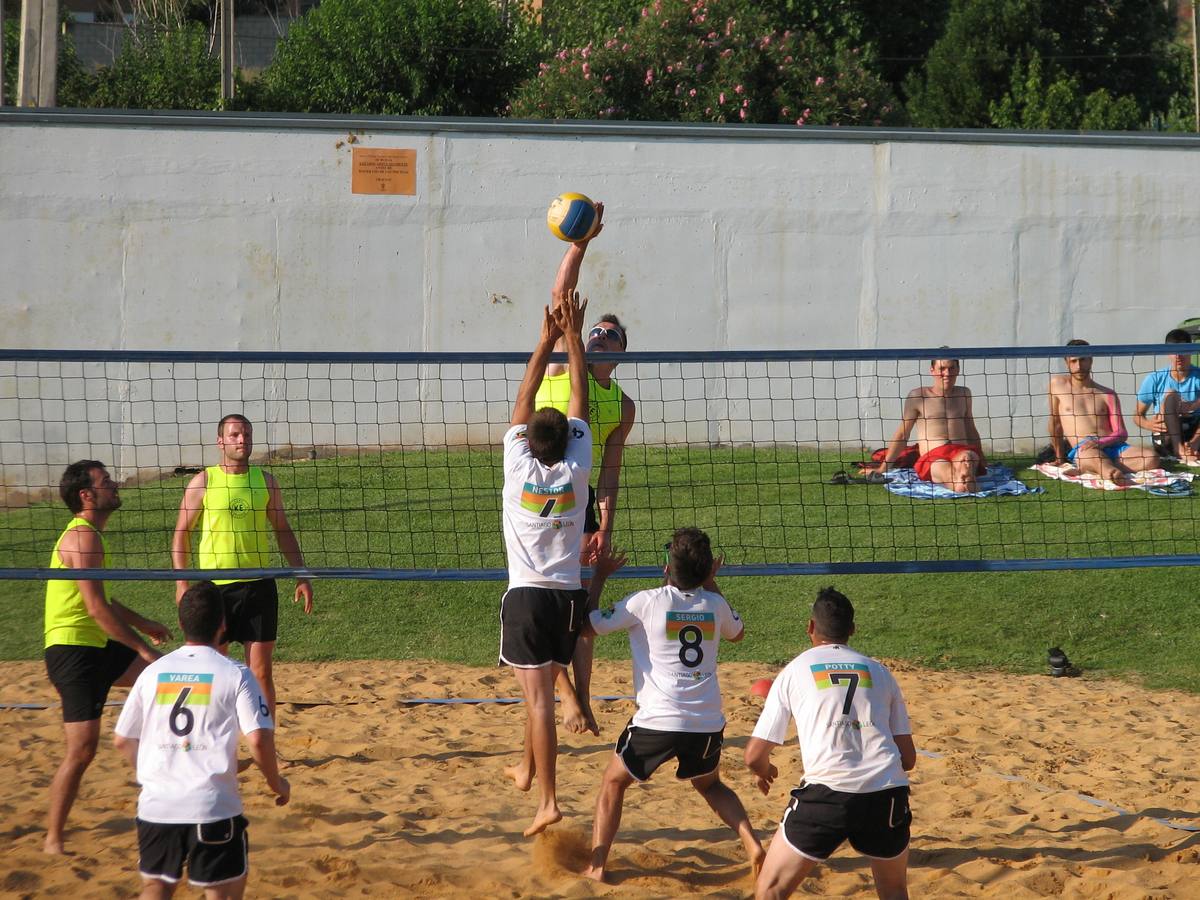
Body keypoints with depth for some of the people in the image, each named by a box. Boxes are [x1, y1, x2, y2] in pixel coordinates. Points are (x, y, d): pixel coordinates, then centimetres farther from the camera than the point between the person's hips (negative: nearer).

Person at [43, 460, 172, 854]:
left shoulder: (89, 536, 16)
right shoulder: (83, 538, -16)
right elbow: (96, 607, -23)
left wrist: (143, 624, 35)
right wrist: (142, 647, -20)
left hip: (97, 648, 10)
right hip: (72, 650, -10)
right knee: (82, 749, -11)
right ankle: (53, 841, -3)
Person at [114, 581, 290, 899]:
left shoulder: (153, 673, 8)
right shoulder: (235, 675, -4)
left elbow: (122, 740, 14)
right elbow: (259, 740, -12)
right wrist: (276, 782, 6)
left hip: (155, 804, 3)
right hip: (212, 807, -3)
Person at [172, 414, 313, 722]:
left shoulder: (265, 481, 7)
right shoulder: (203, 482, -1)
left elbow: (283, 531, 15)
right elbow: (181, 533, 0)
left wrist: (301, 575, 7)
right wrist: (182, 583, -9)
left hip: (258, 585, 2)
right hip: (214, 586, -2)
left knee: (261, 672, 2)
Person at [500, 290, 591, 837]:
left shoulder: (520, 469, -8)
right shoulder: (575, 470, -3)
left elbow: (523, 402, 2)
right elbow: (580, 401, 5)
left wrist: (547, 341, 7)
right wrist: (573, 337, 10)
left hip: (527, 597, -3)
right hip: (568, 595, 4)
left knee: (538, 696, -9)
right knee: (542, 690, 21)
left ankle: (547, 800, -16)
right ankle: (527, 769, 37)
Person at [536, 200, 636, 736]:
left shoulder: (622, 405, 8)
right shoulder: (562, 364, 2)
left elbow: (610, 472, 5)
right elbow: (561, 297, -10)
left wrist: (605, 526, -7)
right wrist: (579, 244, -22)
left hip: (580, 498, 2)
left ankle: (582, 703, 6)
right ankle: (567, 692, 0)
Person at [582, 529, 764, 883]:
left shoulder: (647, 602, -6)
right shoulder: (714, 604, 6)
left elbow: (589, 624, 1)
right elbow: (737, 633, 30)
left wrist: (598, 576, 13)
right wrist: (711, 584, 32)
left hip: (658, 720, -4)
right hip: (708, 724, 4)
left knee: (614, 782, 18)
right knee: (710, 785, 30)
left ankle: (595, 864, 7)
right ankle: (753, 846, 11)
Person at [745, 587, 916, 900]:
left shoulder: (795, 671, 13)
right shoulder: (879, 672, 20)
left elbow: (754, 756, 13)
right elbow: (908, 758, 19)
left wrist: (765, 772, 37)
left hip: (827, 792, -3)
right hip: (888, 793, 3)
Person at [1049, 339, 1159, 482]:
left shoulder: (1107, 394, 18)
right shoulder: (1058, 384, 16)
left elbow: (1121, 433, 8)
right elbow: (1055, 423, 19)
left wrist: (1101, 442, -13)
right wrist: (1059, 457, 15)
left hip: (1112, 446, 3)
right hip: (1081, 449, -3)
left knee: (1151, 458, -29)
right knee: (1090, 454, -43)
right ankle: (1114, 474, -77)